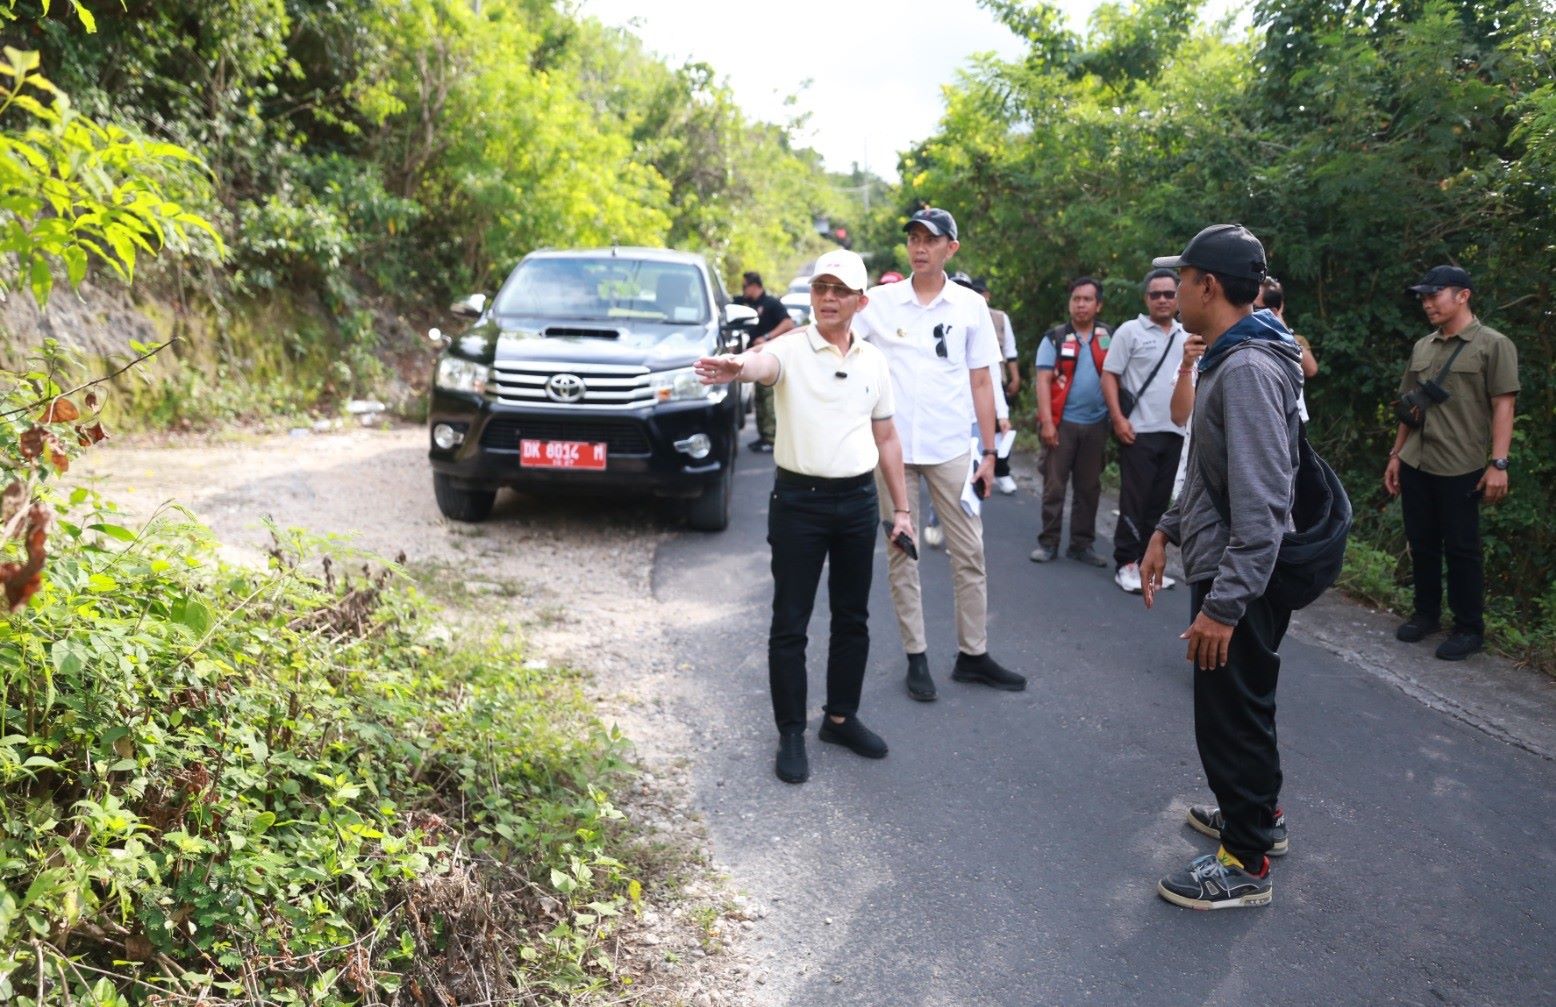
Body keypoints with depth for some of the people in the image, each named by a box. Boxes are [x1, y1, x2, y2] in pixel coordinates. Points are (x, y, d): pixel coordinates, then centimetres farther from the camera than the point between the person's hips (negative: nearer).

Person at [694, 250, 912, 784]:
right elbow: (763, 363, -33)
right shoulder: (791, 349, -8)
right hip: (799, 500, -4)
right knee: (790, 624, 2)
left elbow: (886, 439, 13)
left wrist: (901, 509, 11)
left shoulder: (873, 361, 7)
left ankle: (841, 717, 31)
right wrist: (735, 367, -57)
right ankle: (791, 734, 15)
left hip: (858, 500, 5)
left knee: (852, 618, 14)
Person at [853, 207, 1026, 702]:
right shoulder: (879, 301, 0)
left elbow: (981, 383, 5)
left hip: (951, 448, 1)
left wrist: (989, 451, 3)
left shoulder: (971, 306, 3)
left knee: (969, 553, 5)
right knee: (901, 554, 6)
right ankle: (916, 656, 17)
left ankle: (973, 654, 18)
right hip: (891, 446, 0)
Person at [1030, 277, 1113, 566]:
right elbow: (1043, 380, -4)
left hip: (1096, 423, 3)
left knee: (1089, 488, 9)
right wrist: (1046, 421, -12)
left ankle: (1082, 544, 18)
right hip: (1062, 422, -3)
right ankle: (1048, 542, 8)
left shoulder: (1108, 338, 8)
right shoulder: (1054, 338, 1)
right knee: (1054, 485, 0)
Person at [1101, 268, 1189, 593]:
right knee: (1134, 501, -4)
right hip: (1139, 432, -5)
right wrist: (1118, 418, -13)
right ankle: (1126, 564, 3)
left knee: (1159, 502, 9)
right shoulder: (1130, 331, -1)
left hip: (1175, 433, 5)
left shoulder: (1187, 338, 14)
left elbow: (1195, 382, 20)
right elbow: (1109, 376, -5)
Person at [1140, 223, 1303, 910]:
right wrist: (1167, 530, 17)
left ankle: (1246, 864, 19)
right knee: (1235, 705, 24)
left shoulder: (1249, 370, -23)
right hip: (1222, 568, 10)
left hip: (1241, 581, -10)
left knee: (1232, 712, 3)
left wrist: (1224, 603, -29)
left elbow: (1261, 503, -29)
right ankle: (1258, 813, 43)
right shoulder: (1226, 359, 11)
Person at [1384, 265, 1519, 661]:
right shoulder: (1422, 347, 12)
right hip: (1416, 464, 6)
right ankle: (1426, 613, 27)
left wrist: (1499, 462, -16)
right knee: (1421, 544, 12)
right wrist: (1396, 454, 14)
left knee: (1461, 549, 1)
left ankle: (1470, 629, 13)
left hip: (1461, 468, -5)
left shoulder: (1493, 345, -5)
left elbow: (1503, 406, -10)